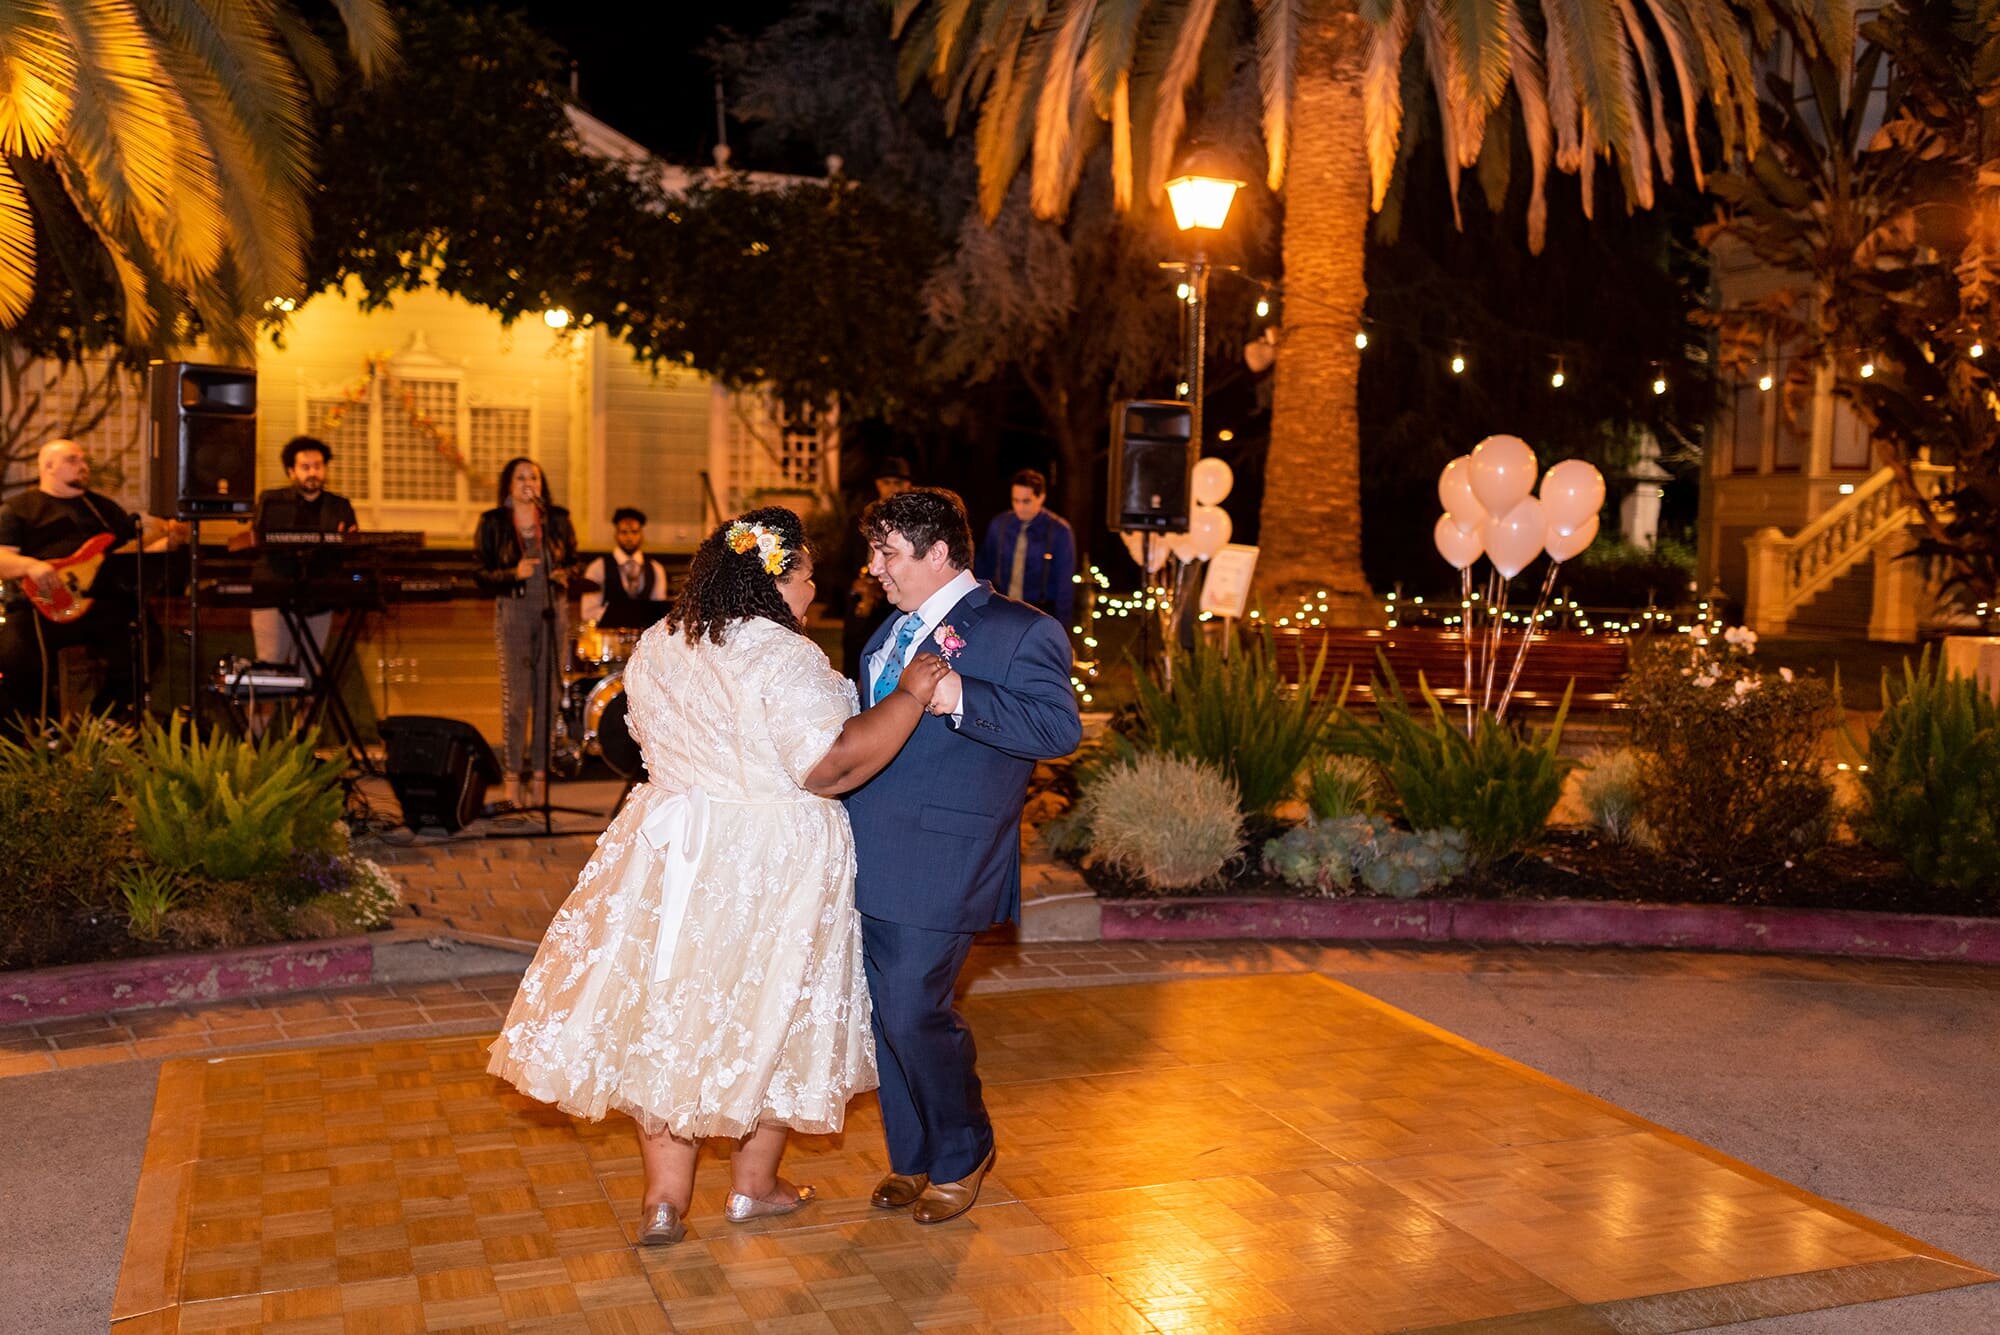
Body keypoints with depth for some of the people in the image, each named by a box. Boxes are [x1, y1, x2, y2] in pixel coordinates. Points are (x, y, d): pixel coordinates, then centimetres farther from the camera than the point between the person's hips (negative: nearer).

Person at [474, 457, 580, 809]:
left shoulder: (557, 519, 8)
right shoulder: (493, 523, 2)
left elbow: (573, 561, 14)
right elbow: (483, 576, 0)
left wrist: (564, 575, -8)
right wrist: (514, 574, -17)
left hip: (551, 611, 3)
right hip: (513, 612, -2)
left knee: (549, 694, 1)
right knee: (515, 695, -7)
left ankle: (540, 774, 9)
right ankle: (512, 777, 0)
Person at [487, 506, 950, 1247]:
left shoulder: (658, 645, 5)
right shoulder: (784, 657, -18)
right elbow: (831, 763, -23)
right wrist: (909, 696, -17)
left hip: (668, 848, 5)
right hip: (770, 862, -5)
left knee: (668, 1014, 12)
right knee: (768, 1016, 12)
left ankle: (666, 1199, 16)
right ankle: (755, 1184, 25)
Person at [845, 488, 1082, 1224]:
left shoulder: (1020, 631, -8)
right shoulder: (893, 630, 19)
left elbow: (1060, 726, -19)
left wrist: (960, 699, -28)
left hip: (937, 865, -8)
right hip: (870, 860, 8)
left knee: (913, 1012, -6)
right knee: (887, 1016, 12)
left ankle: (962, 1154, 19)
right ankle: (913, 1158, 29)